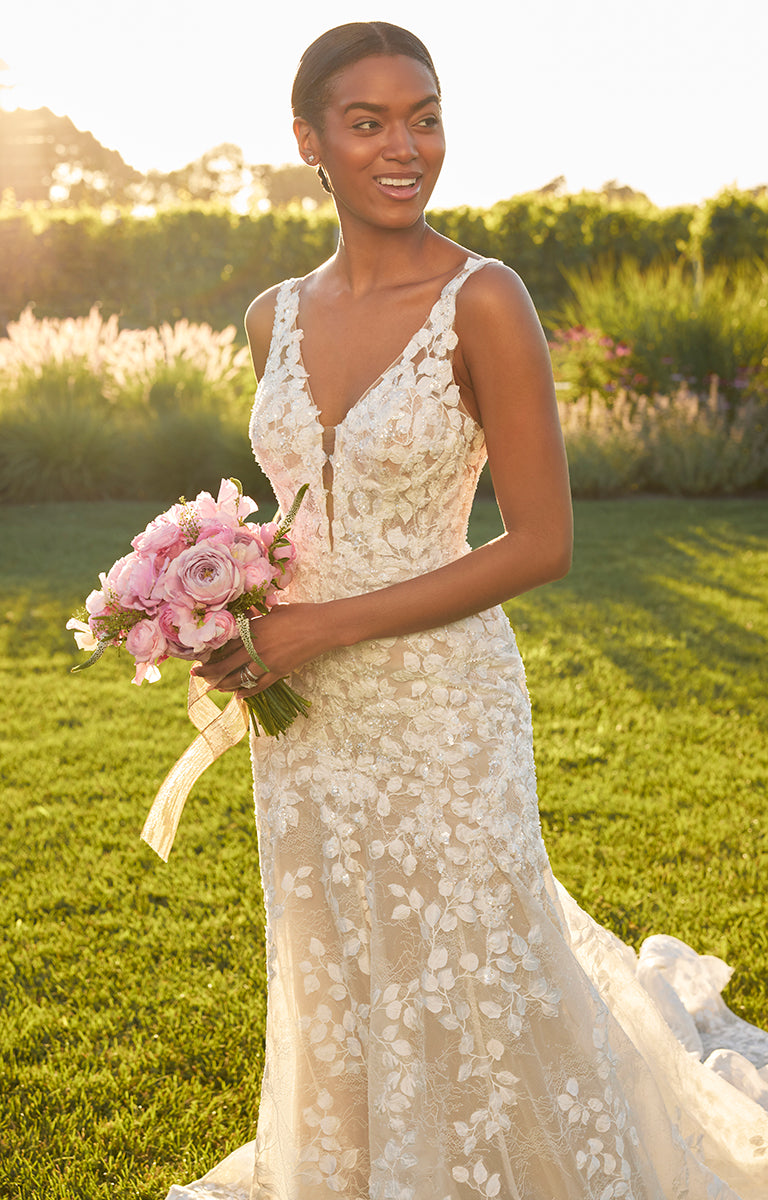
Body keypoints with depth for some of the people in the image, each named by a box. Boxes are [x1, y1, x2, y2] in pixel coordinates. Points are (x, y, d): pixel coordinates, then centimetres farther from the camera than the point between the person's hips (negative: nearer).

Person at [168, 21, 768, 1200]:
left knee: (466, 992, 10)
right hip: (306, 717, 6)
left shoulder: (483, 302, -13)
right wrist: (244, 617, -3)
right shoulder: (278, 318, 4)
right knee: (339, 992, 20)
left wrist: (331, 626, -18)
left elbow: (542, 542, -15)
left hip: (438, 704, -5)